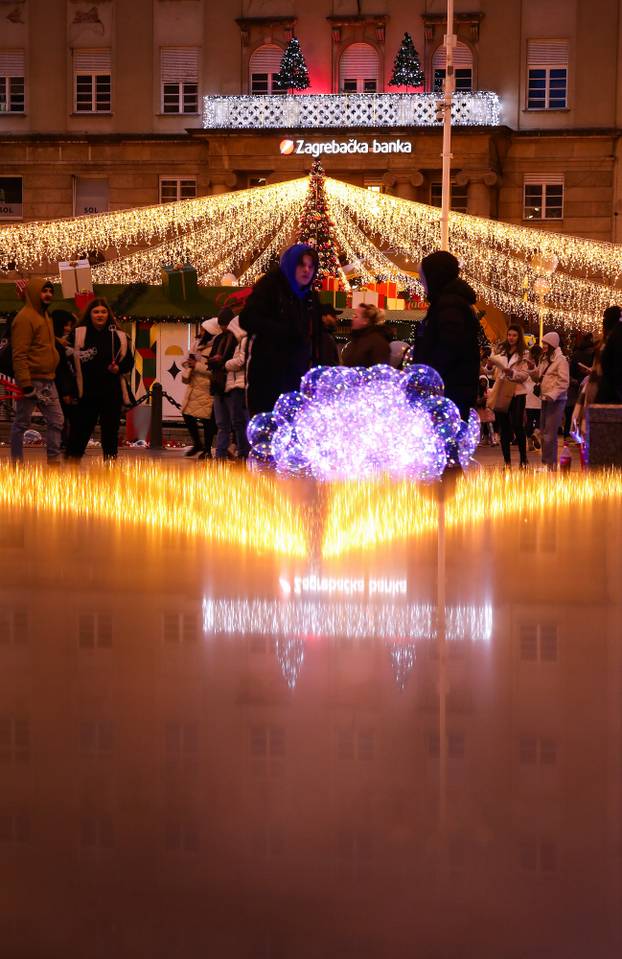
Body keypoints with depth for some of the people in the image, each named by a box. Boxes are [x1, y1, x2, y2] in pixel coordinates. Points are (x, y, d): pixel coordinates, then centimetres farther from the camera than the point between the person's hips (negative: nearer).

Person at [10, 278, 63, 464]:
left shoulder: (46, 316, 17)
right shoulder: (25, 318, -12)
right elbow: (19, 355, -17)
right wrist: (26, 384, -22)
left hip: (48, 382, 9)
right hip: (32, 381, -9)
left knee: (56, 421, 7)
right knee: (22, 423, -1)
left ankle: (54, 460, 11)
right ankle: (17, 463, 5)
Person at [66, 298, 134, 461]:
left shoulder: (118, 336, 6)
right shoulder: (78, 334, 0)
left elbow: (129, 361, 14)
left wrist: (119, 368, -7)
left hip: (112, 394, 2)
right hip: (87, 394, -2)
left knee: (110, 431, 8)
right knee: (80, 431, -1)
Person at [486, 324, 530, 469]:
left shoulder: (523, 354, 0)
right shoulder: (501, 351, 9)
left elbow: (525, 375, -5)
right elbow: (492, 369, 14)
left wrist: (511, 372, -21)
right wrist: (490, 365, -8)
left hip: (517, 393, -4)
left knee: (517, 426, -9)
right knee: (503, 427, 5)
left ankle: (523, 460, -1)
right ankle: (507, 460, 10)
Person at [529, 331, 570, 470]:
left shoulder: (561, 360, -9)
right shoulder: (544, 359, 16)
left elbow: (564, 382, -16)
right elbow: (538, 378, 18)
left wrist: (552, 395, -25)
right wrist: (532, 369, 0)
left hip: (556, 400, -9)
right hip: (545, 399, 9)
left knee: (550, 433, -10)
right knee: (544, 432, 12)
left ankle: (550, 464, -8)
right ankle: (546, 462, 19)